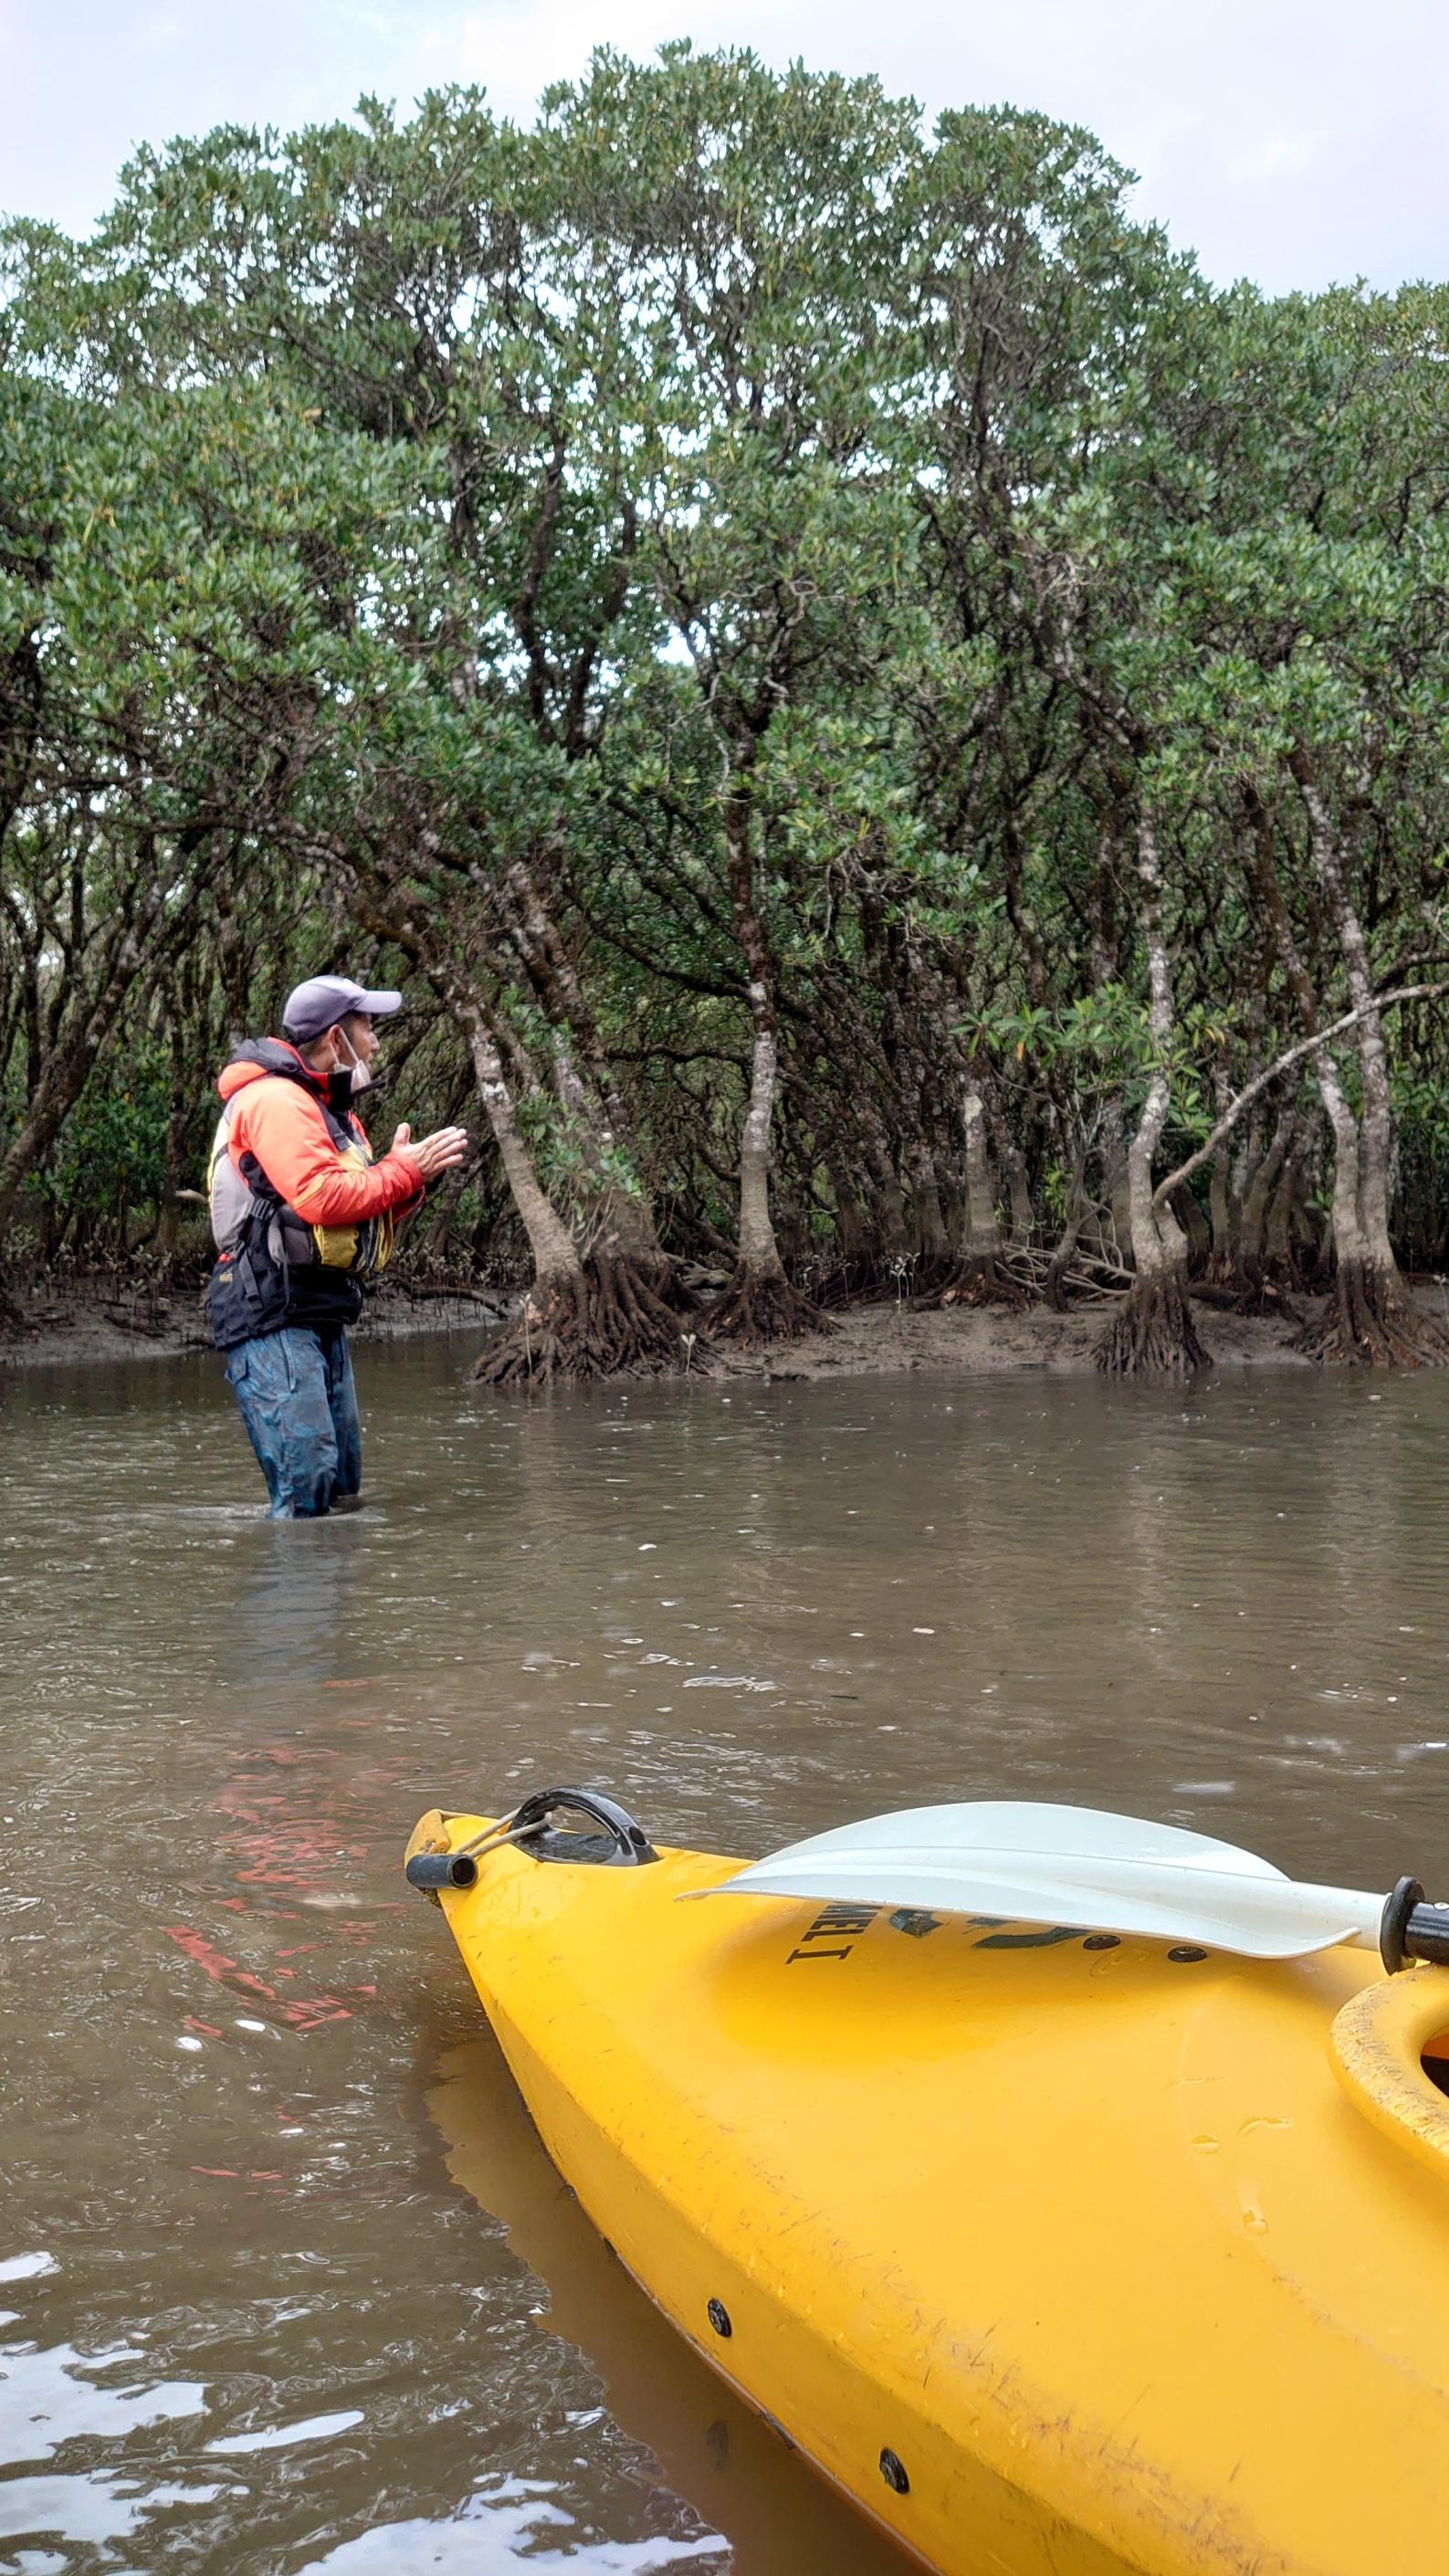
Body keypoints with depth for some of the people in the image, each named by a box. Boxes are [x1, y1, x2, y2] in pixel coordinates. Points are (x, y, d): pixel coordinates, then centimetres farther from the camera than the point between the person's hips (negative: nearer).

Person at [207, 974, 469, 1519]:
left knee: (343, 1489, 10)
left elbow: (361, 1205, 20)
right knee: (306, 1477, -18)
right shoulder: (274, 1100, -11)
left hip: (322, 1318, 11)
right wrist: (404, 1171, -12)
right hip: (273, 1315, -11)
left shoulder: (331, 1109, 23)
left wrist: (408, 1174, 1)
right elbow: (321, 1198, -24)